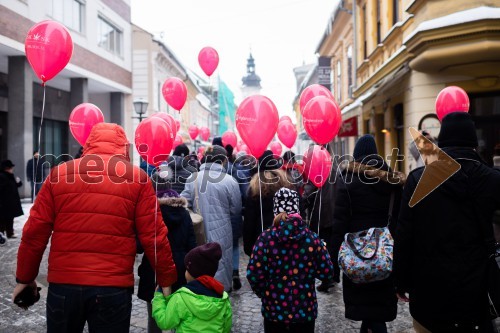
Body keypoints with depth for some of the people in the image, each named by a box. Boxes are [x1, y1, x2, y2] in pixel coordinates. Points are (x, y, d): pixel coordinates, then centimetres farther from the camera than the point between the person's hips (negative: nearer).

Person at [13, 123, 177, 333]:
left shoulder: (60, 173, 3)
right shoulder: (137, 177, -2)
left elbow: (35, 232, 3)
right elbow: (153, 235, -3)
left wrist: (25, 277, 15)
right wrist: (167, 279, 7)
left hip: (63, 284, 2)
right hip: (114, 287, -1)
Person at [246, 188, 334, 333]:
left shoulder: (266, 238, -12)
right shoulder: (312, 238, -10)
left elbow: (254, 276, -12)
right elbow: (326, 273, -5)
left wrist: (264, 294, 6)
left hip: (274, 310, 0)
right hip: (305, 310, 1)